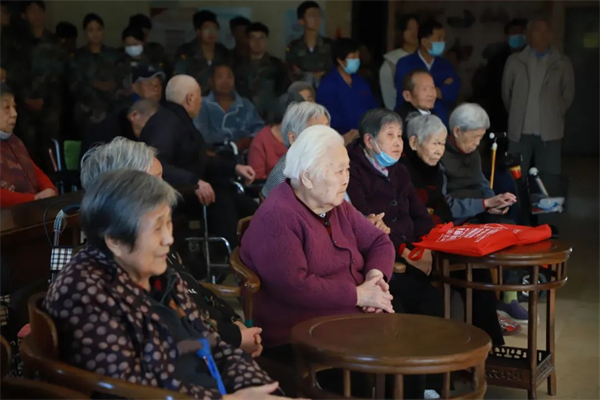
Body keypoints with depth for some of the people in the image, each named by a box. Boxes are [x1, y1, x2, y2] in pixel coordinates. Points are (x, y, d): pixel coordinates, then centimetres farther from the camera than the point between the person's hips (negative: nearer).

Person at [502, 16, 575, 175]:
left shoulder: (562, 63, 2)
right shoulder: (515, 61, 3)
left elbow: (568, 93, 10)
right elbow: (506, 91, 12)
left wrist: (554, 116, 9)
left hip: (549, 132, 0)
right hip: (520, 132, 1)